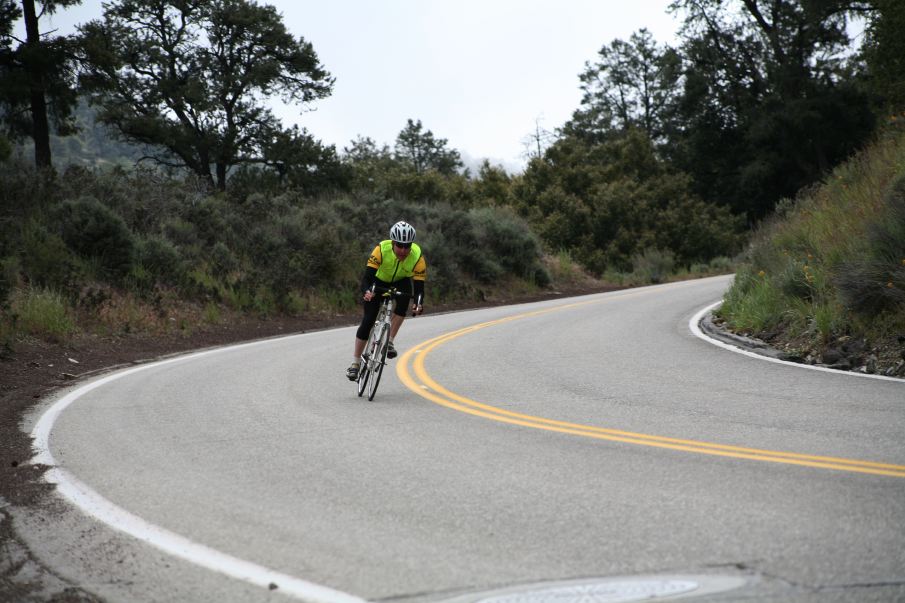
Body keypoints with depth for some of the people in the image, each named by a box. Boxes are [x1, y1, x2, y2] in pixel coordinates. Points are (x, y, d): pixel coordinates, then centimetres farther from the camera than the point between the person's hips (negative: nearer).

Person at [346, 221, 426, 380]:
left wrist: (419, 304, -53)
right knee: (367, 321, -9)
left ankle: (389, 341, -18)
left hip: (400, 282, 1)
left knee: (404, 300, -33)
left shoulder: (417, 257, -31)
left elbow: (419, 286, -33)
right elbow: (367, 276, -37)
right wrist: (366, 292, -58)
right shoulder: (381, 249, -35)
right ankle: (356, 363, 6)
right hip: (379, 281, -1)